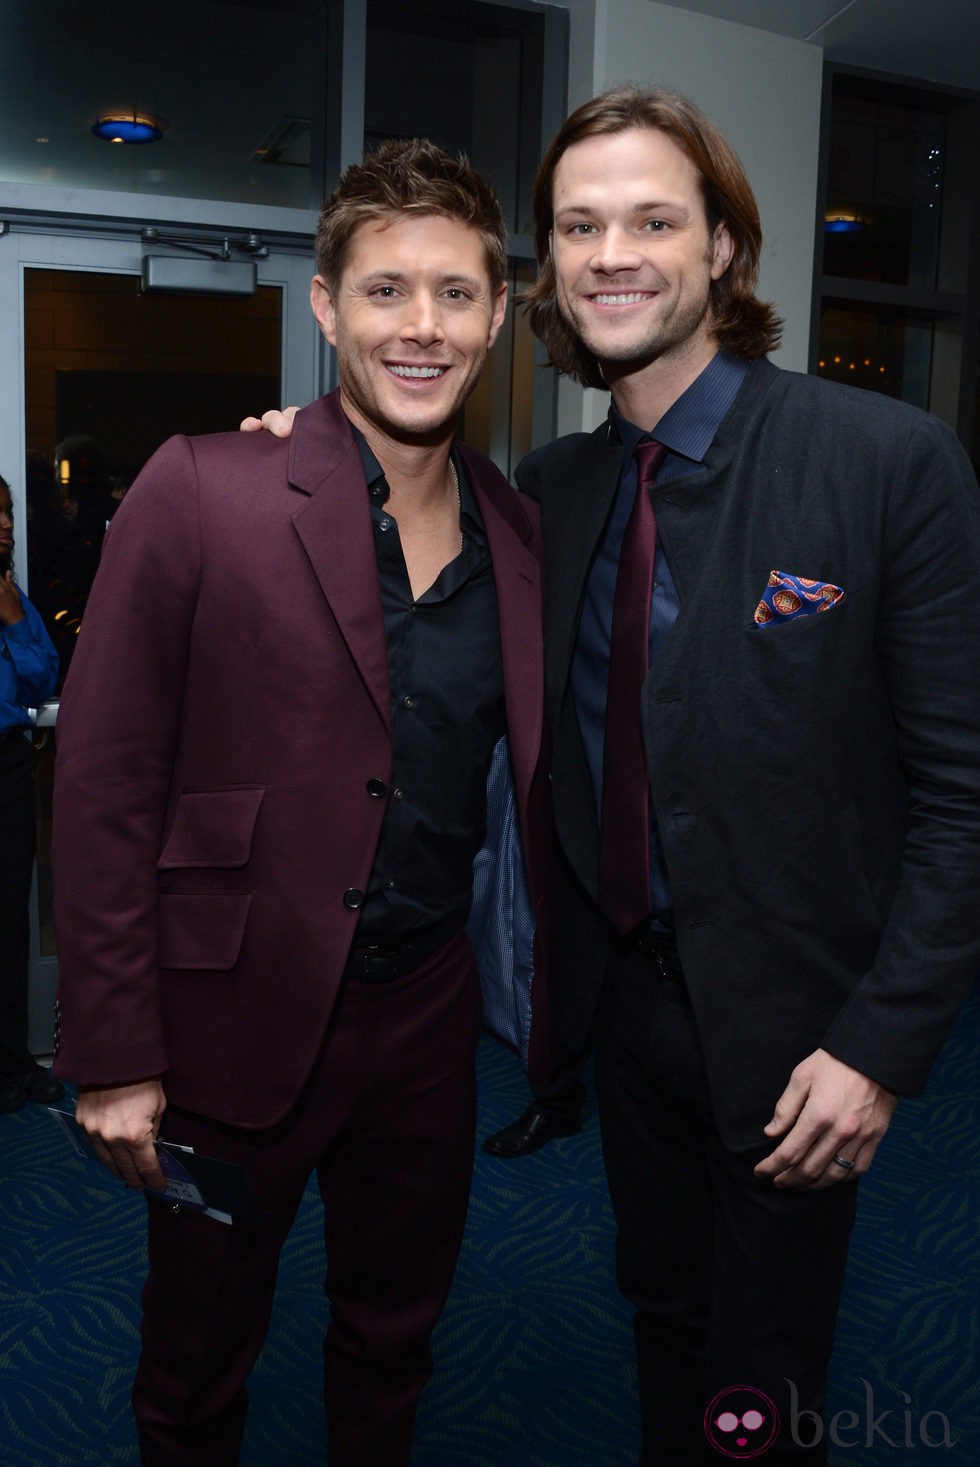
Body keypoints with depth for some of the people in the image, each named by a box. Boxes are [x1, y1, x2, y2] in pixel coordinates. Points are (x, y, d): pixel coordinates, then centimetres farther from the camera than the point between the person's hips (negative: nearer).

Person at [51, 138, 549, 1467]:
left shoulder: (519, 531, 1)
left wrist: (548, 1006, 8)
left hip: (428, 1017, 4)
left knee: (395, 1341, 25)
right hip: (239, 1025, -4)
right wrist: (114, 1057, -12)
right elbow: (103, 786, -13)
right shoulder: (200, 492, -14)